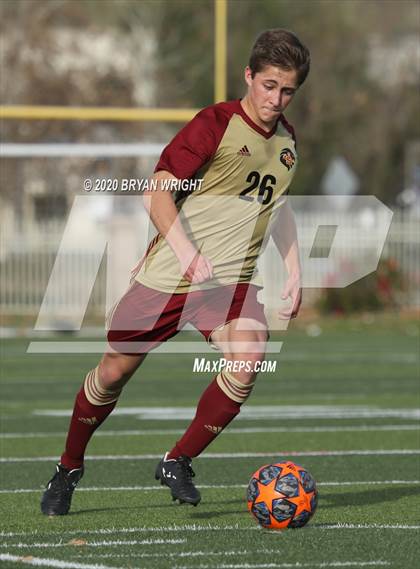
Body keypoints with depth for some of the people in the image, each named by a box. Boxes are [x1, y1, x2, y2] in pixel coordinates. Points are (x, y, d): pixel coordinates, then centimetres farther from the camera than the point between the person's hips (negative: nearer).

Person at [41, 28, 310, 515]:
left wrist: (294, 270, 18)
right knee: (114, 371, 6)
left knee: (248, 360, -24)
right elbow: (158, 192, -18)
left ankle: (178, 463, -8)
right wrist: (186, 251, -31)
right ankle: (68, 469, 31)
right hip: (167, 276, -4)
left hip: (232, 280, 4)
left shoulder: (286, 140, 8)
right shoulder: (216, 123, -11)